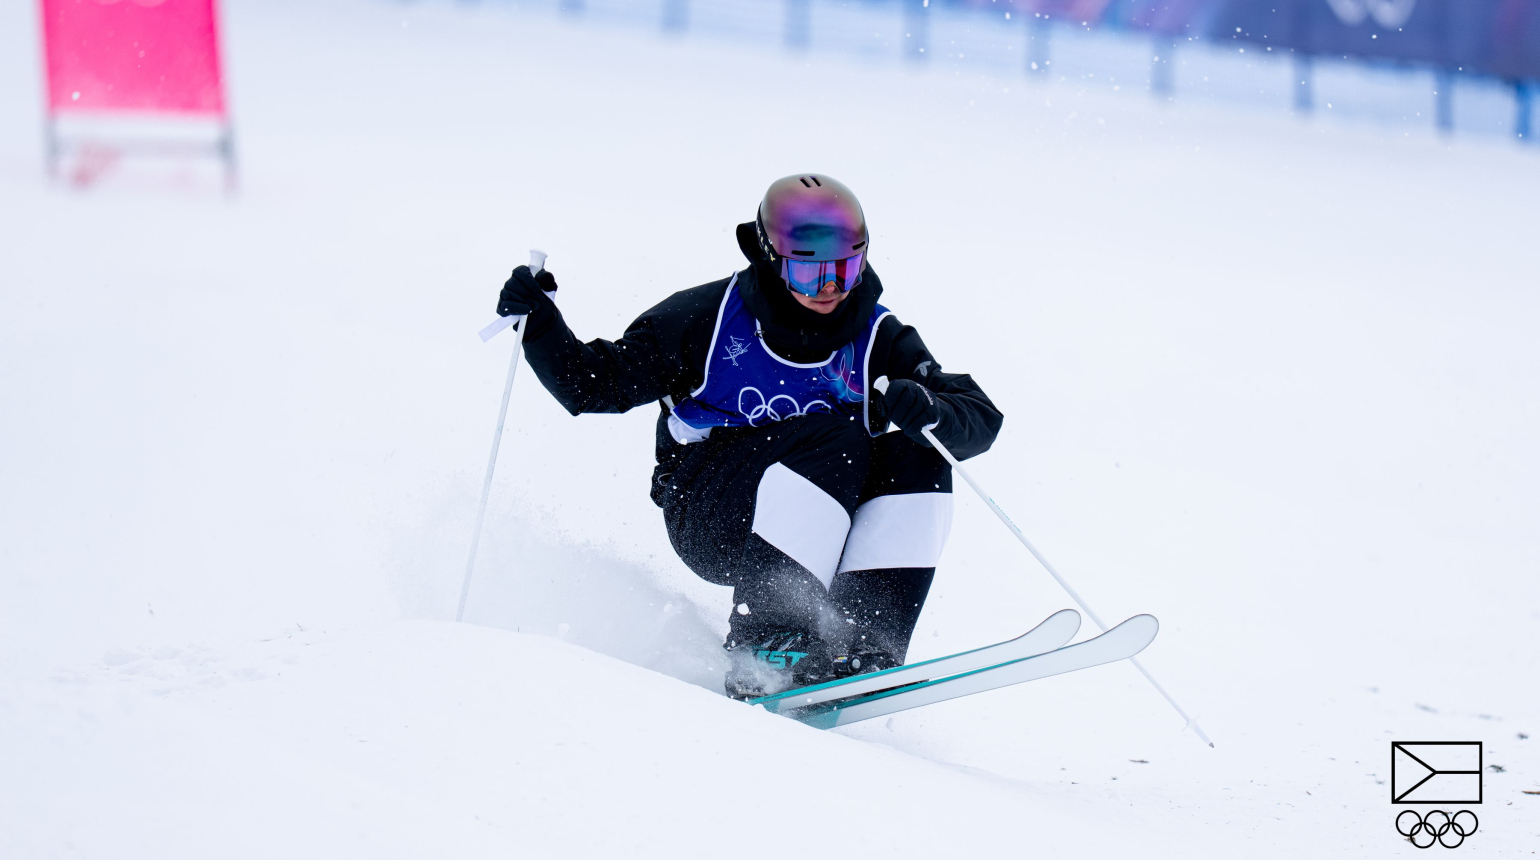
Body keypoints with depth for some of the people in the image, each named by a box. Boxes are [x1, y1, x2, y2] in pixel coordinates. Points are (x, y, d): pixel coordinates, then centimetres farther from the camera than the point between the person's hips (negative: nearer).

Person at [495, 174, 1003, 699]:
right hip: (709, 526, -4)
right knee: (838, 436, -28)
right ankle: (766, 641, -40)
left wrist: (929, 411, -27)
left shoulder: (876, 339, 0)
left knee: (916, 459, -20)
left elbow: (981, 420, -5)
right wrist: (539, 323, -15)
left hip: (820, 533, 4)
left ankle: (865, 643, -30)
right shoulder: (710, 317, -6)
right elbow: (594, 385, 1)